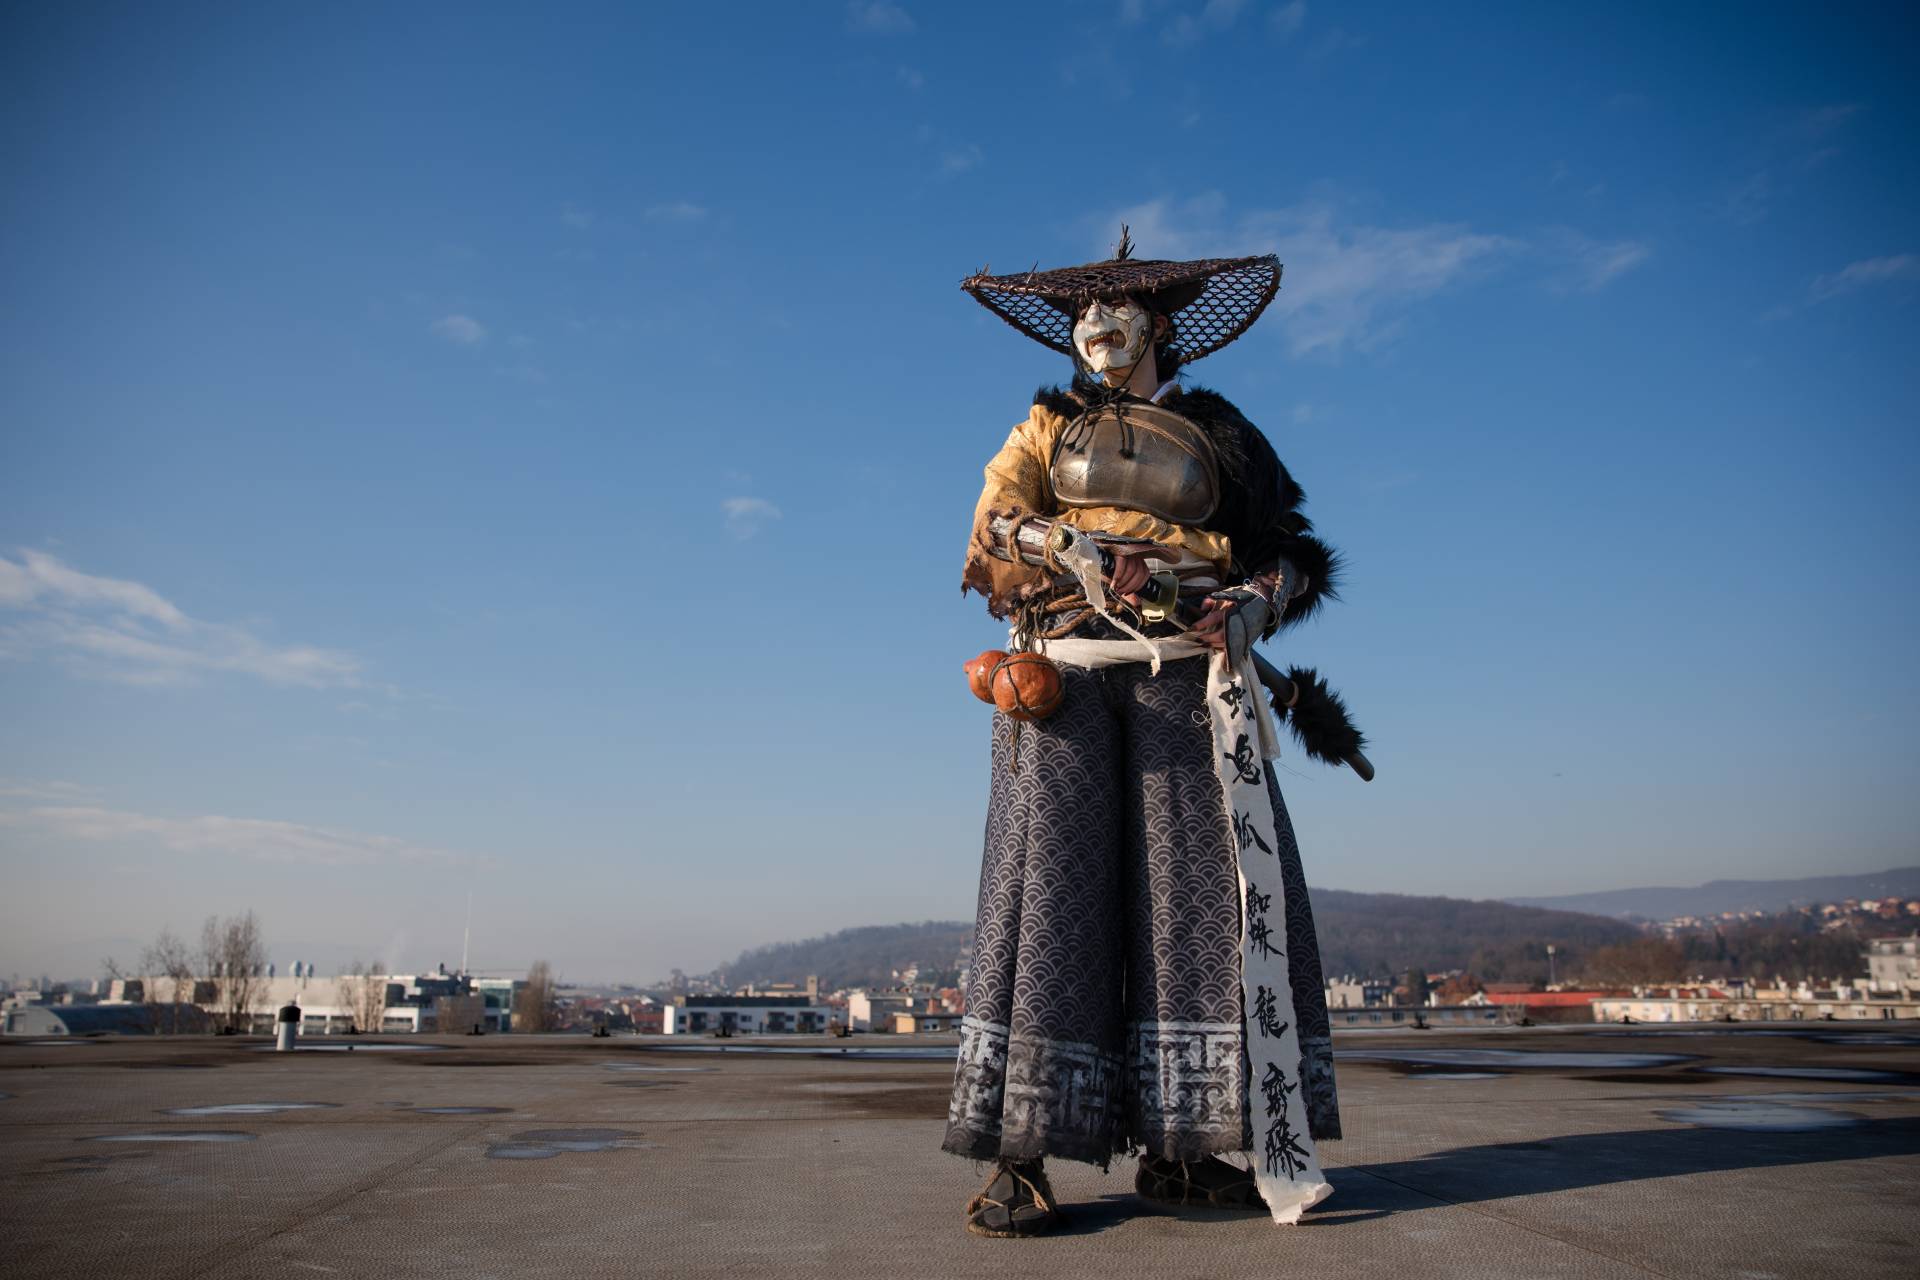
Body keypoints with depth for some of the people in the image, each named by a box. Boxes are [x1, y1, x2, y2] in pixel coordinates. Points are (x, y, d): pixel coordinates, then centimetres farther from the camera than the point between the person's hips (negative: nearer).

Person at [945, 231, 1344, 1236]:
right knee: (1049, 881, -11)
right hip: (1065, 676, -1)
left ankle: (1180, 1146, -2)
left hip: (1185, 677, 1)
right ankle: (1017, 1159, -12)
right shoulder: (1047, 427, 21)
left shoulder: (1217, 431, 19)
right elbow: (997, 520, 6)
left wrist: (1253, 603, -6)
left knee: (1202, 883, -8)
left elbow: (1292, 550, 15)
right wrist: (1080, 550, -13)